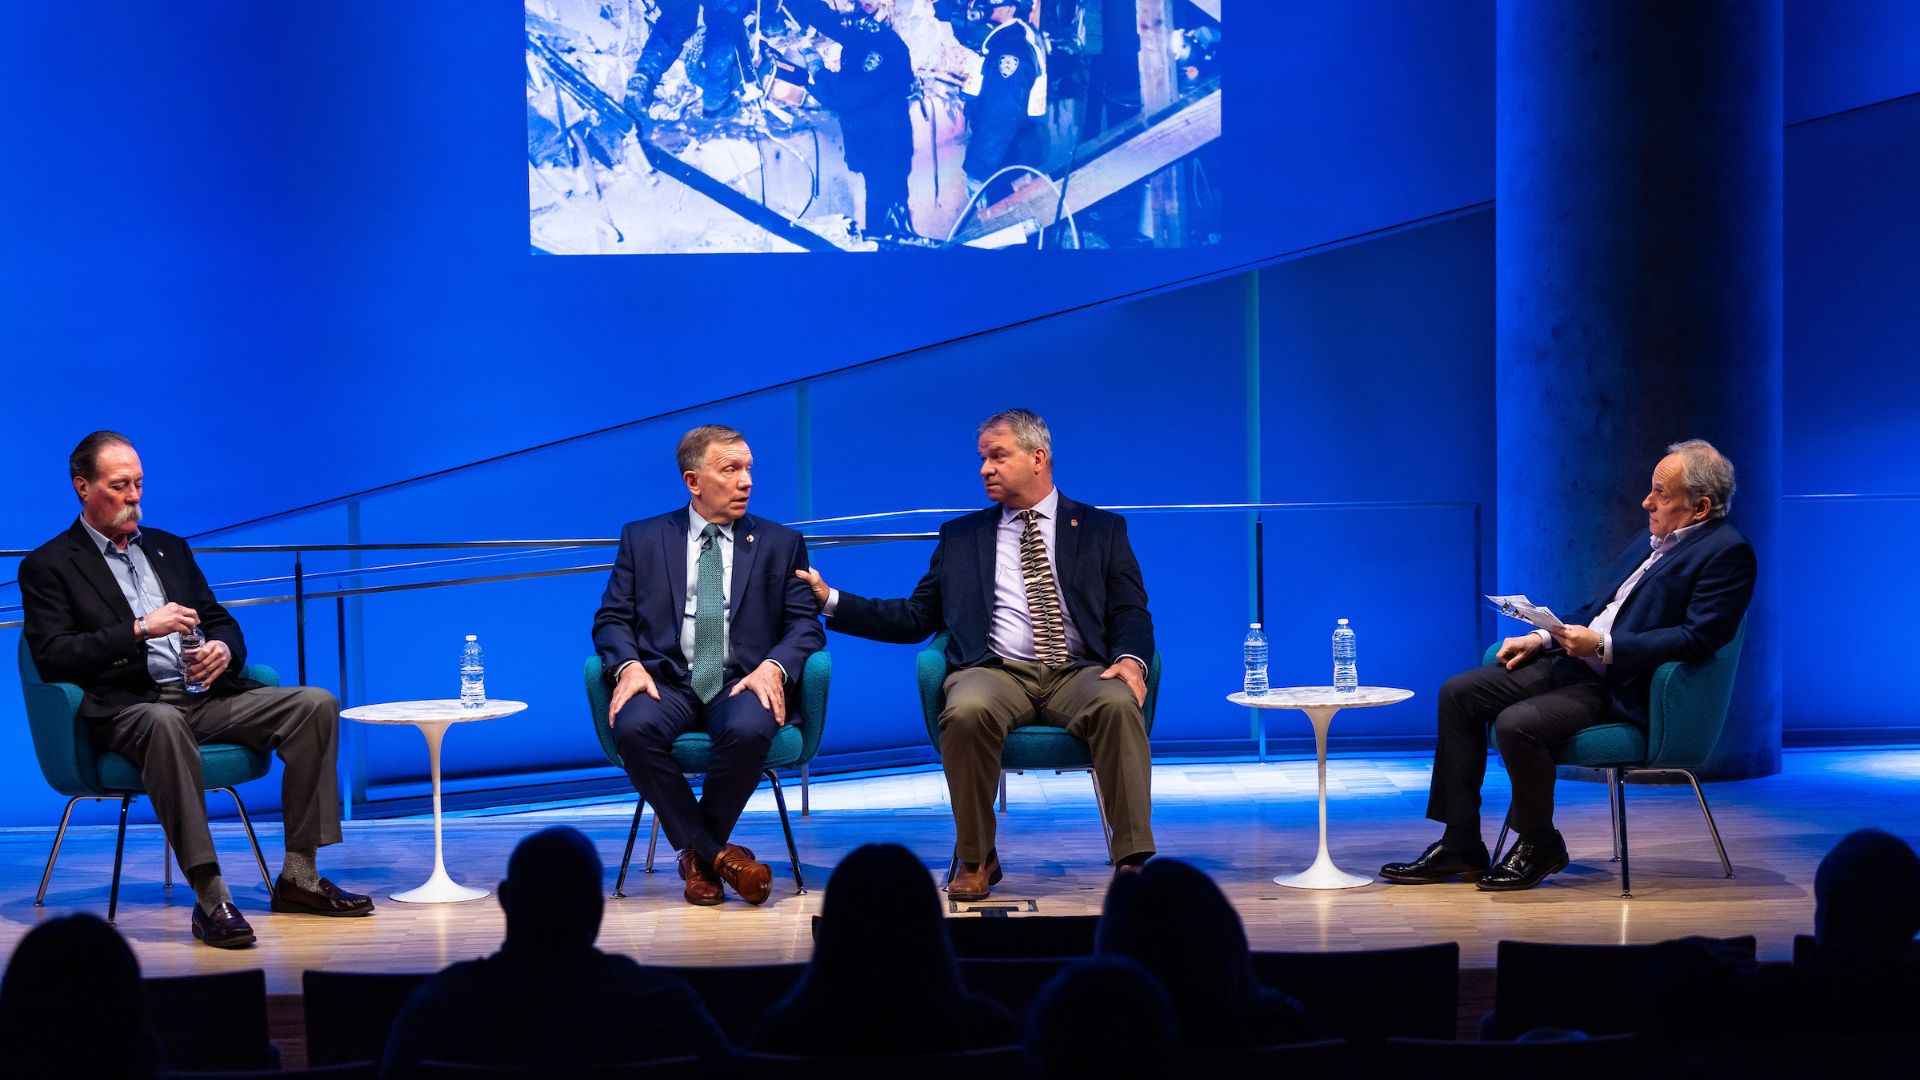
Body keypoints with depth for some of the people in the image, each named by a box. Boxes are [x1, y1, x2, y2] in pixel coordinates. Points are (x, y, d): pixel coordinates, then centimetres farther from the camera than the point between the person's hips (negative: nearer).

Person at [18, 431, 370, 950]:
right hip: (127, 707, -6)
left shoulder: (169, 548, 24)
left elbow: (221, 622, 24)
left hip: (203, 696, 6)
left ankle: (298, 876, -14)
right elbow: (51, 658, -8)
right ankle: (210, 897, -45)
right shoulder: (48, 567, 5)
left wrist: (224, 649, -2)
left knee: (316, 705, -15)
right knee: (164, 724, -42)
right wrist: (139, 630, -15)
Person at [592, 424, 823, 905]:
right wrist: (628, 666, -12)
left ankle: (697, 852, -11)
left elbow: (805, 625, 7)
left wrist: (773, 667, -15)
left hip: (742, 685, 0)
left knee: (749, 731, -36)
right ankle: (717, 855, -20)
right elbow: (611, 618, 10)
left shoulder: (781, 544, 14)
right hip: (667, 682, 1)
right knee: (634, 728, -34)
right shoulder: (642, 539, 14)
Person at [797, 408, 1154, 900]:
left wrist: (1130, 659, -15)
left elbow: (1131, 614, 8)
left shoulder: (1102, 529, 17)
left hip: (1078, 675, -1)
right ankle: (976, 859, -17)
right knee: (966, 711, -35)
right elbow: (914, 618, 20)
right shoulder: (960, 537, 22)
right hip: (997, 673, 1)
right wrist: (830, 601, 11)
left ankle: (1133, 861, -33)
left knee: (1119, 704, -35)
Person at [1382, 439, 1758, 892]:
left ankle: (1538, 844, -4)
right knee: (1459, 693, -1)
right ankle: (1460, 846, 1)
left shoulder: (1727, 553, -11)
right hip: (1576, 663, 10)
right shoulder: (1651, 540, 18)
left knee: (1517, 723, -29)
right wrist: (1542, 638, 9)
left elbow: (1699, 638, -21)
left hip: (1623, 690, -10)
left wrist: (1603, 646, -21)